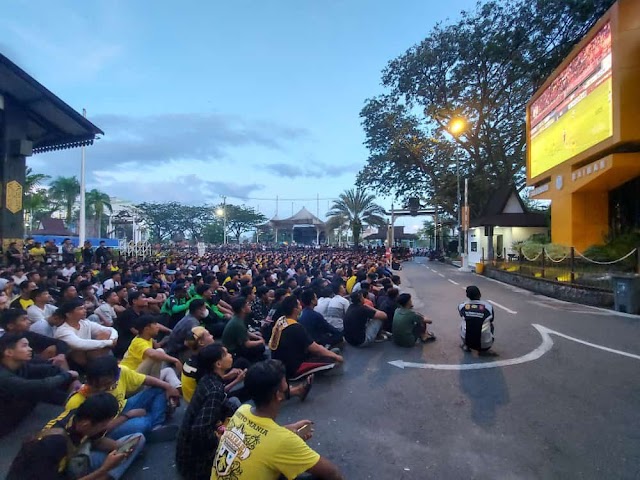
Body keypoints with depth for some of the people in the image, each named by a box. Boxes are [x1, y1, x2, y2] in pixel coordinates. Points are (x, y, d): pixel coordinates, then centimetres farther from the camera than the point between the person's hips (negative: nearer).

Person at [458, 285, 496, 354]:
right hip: (484, 344, -1)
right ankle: (484, 350, 19)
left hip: (467, 341, 1)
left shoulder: (462, 306, -3)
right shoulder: (488, 306, -6)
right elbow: (491, 321, 14)